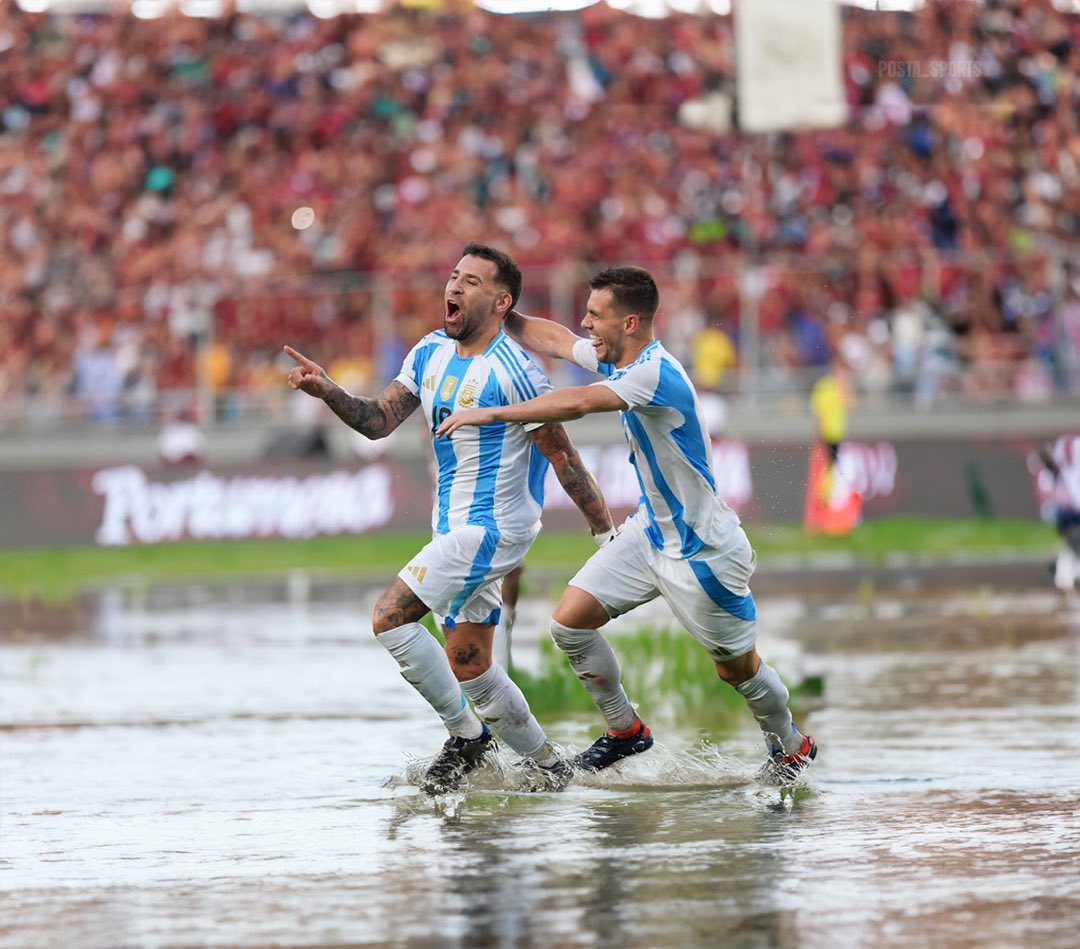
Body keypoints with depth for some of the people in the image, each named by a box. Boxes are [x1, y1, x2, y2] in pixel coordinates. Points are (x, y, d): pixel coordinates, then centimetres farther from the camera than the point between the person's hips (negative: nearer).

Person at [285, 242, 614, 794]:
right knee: (469, 666, 10)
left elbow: (563, 457, -13)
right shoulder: (430, 354, 7)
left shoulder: (513, 371, -17)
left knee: (389, 616, -17)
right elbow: (379, 421, 4)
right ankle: (546, 765, 23)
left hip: (491, 527, -8)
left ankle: (467, 734, -5)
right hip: (453, 527, 8)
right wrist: (328, 392, -14)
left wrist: (605, 532, -10)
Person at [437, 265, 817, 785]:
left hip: (703, 548, -8)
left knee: (737, 668, 6)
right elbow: (554, 338, 19)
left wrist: (490, 413, -38)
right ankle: (624, 729, 17)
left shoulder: (655, 373, -29)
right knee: (570, 620, 0)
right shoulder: (615, 358, -1)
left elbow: (576, 403, -43)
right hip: (649, 532, 9)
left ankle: (791, 748, 32)